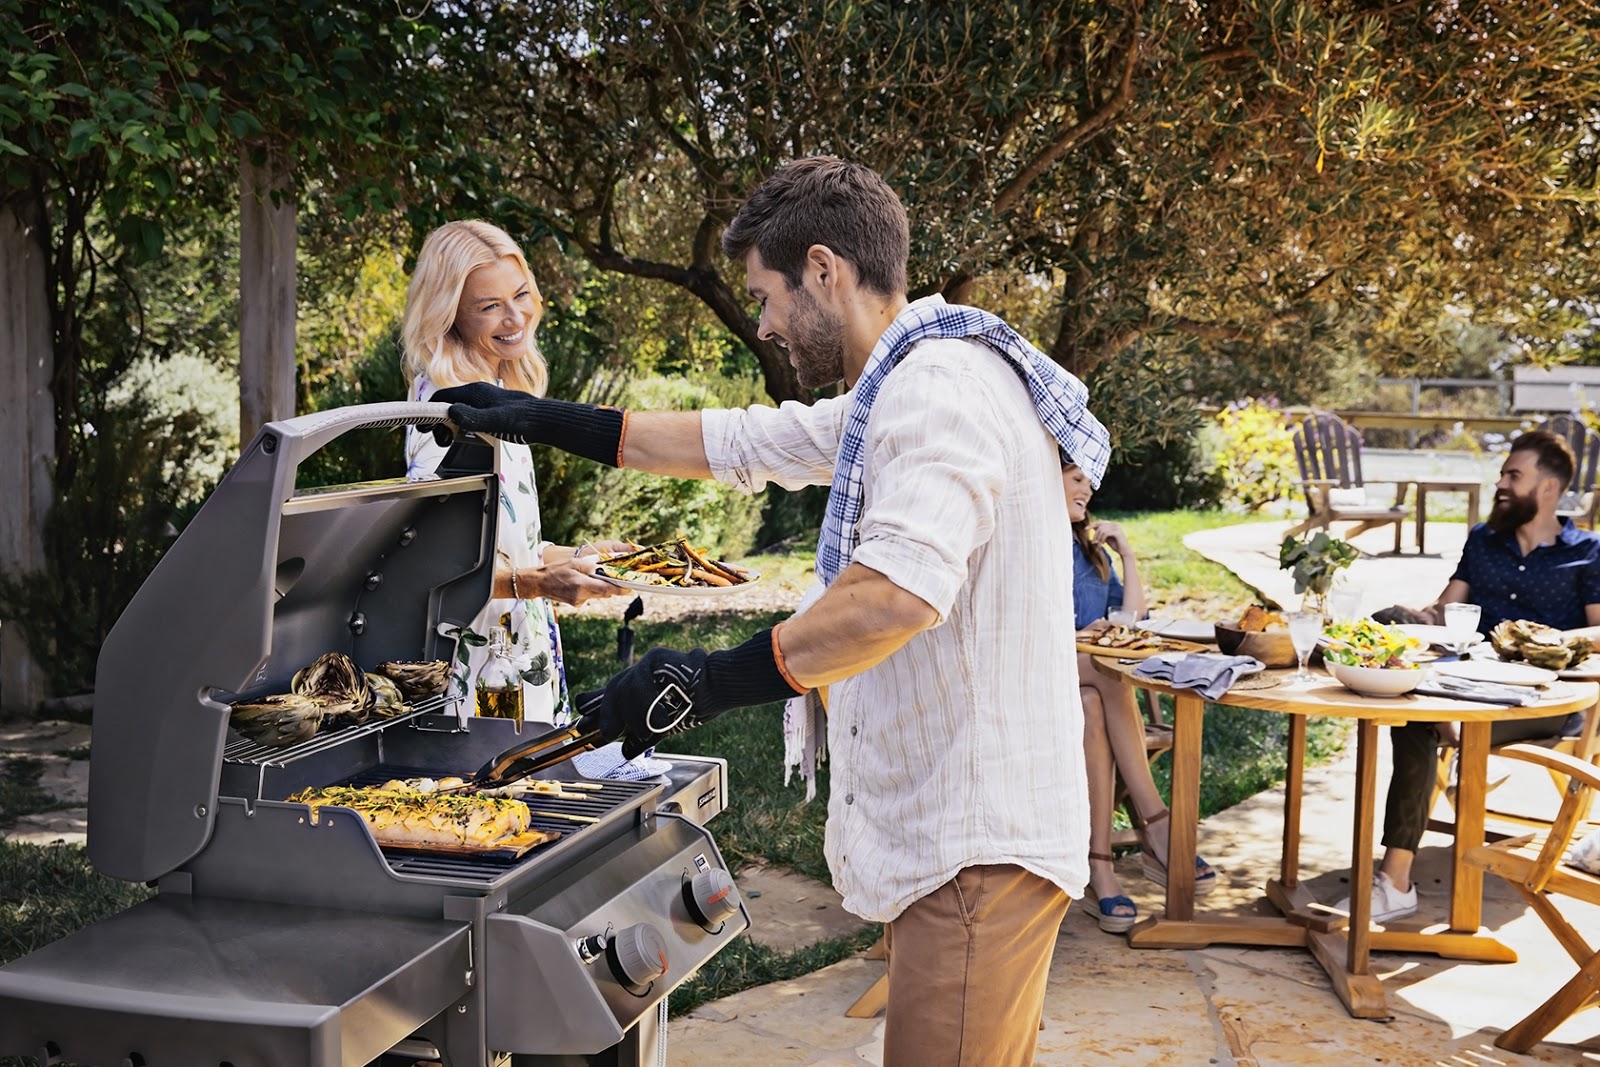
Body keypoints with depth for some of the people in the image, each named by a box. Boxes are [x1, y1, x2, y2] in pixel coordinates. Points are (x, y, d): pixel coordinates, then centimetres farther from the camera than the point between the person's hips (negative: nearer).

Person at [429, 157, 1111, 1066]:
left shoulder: (942, 384, -18)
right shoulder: (891, 392, 17)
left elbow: (900, 592, -33)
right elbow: (735, 443, 23)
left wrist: (715, 680, -29)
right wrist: (543, 421, 24)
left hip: (977, 847, -11)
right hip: (952, 828, 11)